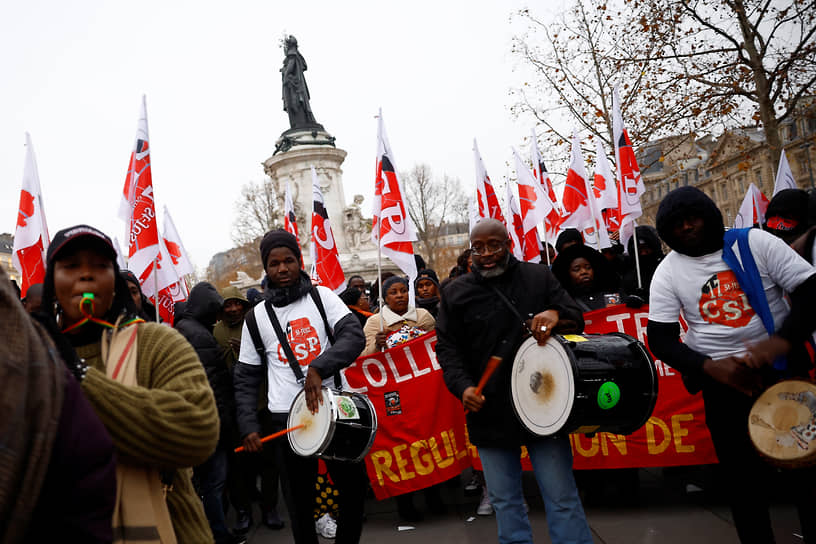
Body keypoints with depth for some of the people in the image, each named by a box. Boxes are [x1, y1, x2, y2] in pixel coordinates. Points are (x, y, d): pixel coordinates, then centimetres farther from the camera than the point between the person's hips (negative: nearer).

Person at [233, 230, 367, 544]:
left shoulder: (322, 296, 2)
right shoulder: (257, 317, 6)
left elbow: (354, 335, -11)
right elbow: (246, 378, 8)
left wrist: (318, 367, -25)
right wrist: (249, 426, -2)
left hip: (332, 408, 0)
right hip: (285, 418, 1)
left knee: (354, 485, 6)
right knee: (299, 501, 9)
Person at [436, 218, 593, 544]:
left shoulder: (539, 277, 4)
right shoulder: (456, 293, 4)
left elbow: (577, 319, 4)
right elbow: (447, 347, 2)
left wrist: (556, 313, -20)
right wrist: (463, 386, -15)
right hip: (489, 412, 1)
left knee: (562, 498, 5)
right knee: (504, 500, 14)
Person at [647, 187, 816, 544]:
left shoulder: (755, 242, -5)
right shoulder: (668, 272, -3)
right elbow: (660, 339, -6)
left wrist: (783, 340, -26)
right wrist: (710, 367, -22)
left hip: (785, 366, 0)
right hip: (724, 381, 0)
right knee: (744, 478, 8)